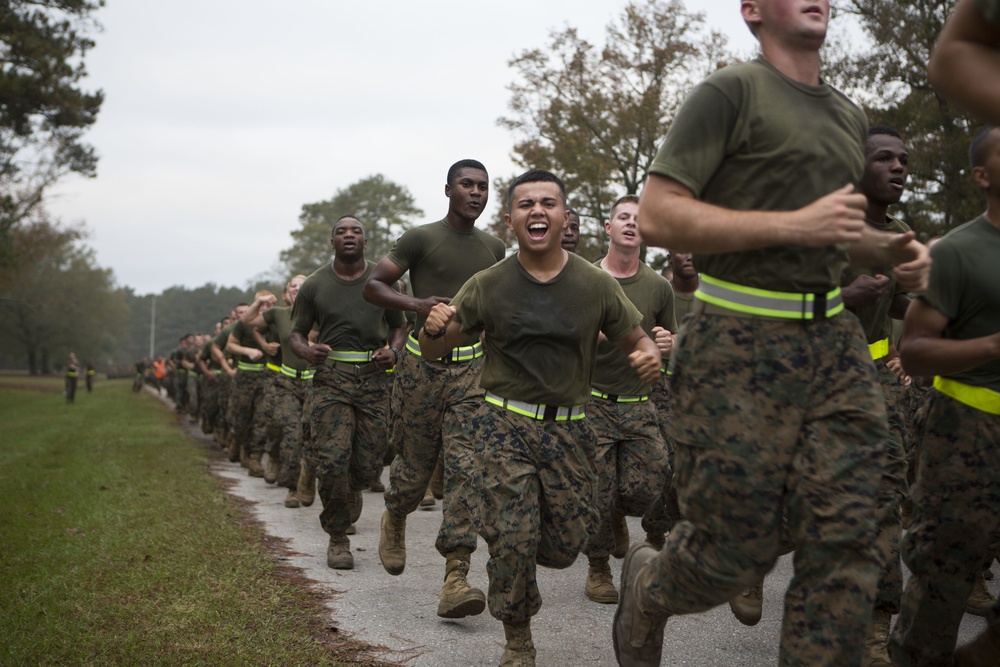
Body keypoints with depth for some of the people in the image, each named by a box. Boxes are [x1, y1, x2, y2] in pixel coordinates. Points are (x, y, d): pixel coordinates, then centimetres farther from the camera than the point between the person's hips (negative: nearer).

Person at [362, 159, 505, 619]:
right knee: (415, 464, 6)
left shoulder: (494, 248, 12)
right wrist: (415, 303, -22)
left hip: (471, 367, 3)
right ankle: (394, 519, 42)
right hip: (422, 364, -3)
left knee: (466, 468, -10)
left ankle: (455, 579, -13)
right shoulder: (421, 239, -3)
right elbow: (372, 286, -5)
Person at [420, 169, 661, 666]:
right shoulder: (487, 286, -3)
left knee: (567, 543, 5)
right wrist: (434, 327, -21)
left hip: (568, 428, 2)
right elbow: (433, 351, 4)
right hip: (505, 423, -2)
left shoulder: (597, 285, -1)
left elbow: (638, 340, 8)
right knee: (512, 537, -11)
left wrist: (650, 357, -17)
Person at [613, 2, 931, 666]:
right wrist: (796, 224, -18)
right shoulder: (731, 92, -4)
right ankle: (646, 587, 32)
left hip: (833, 343, 6)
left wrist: (891, 248, 9)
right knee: (737, 550, 1)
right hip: (738, 349, -6)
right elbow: (657, 216, -13)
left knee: (846, 543, -2)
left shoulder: (849, 116, 19)